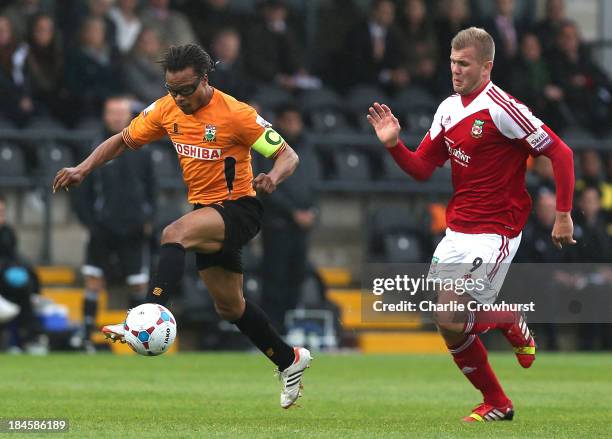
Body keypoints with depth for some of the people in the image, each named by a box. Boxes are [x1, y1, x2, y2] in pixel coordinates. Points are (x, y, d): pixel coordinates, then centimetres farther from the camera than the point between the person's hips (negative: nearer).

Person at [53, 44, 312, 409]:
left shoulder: (235, 114, -18)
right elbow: (123, 141, 11)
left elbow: (288, 155, -16)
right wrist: (83, 169, -2)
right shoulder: (166, 110, -2)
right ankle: (290, 361, 33)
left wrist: (273, 177, -38)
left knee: (174, 235, -34)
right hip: (206, 212, 8)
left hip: (239, 209, -8)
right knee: (228, 305, 15)